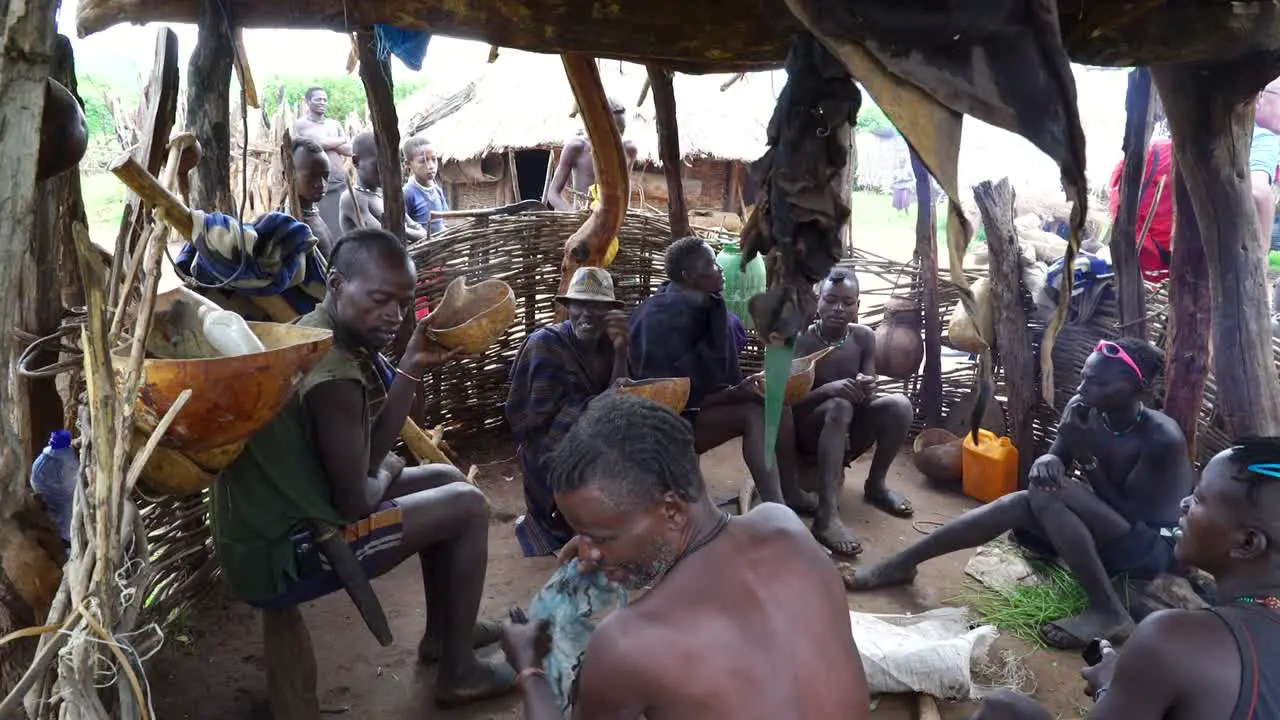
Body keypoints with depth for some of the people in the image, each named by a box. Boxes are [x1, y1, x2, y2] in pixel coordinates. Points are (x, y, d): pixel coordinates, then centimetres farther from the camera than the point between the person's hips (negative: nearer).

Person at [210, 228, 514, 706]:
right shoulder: (332, 376, -26)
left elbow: (369, 455, 5)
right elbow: (356, 502, -21)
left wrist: (412, 367, -2)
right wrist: (387, 474, 1)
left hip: (273, 529, 10)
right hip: (276, 559, -10)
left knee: (447, 479, 20)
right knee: (468, 506, -6)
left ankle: (441, 633, 33)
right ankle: (458, 672, 8)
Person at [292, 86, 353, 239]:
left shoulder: (335, 124, 17)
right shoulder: (301, 124, 2)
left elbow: (349, 150, 8)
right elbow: (320, 143, -12)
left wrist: (327, 142, -4)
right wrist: (341, 140, 3)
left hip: (340, 182, 5)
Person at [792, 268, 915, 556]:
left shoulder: (864, 337, -5)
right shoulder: (800, 341, -16)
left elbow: (867, 397, -5)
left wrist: (866, 390, -30)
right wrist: (828, 389, -39)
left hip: (849, 432, 4)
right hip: (809, 432, -4)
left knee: (900, 405, -20)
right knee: (839, 406, -36)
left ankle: (875, 485, 0)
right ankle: (826, 516, -45)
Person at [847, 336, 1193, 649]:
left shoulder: (1163, 439, -24)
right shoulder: (1081, 410, -7)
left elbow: (1130, 513, -23)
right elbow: (1056, 460, -1)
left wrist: (1088, 457, -27)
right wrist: (1048, 461, -24)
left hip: (1154, 545, -6)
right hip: (1107, 532, 6)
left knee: (1050, 494, -29)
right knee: (1018, 505, -18)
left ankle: (1108, 612, -23)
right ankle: (902, 563, -16)